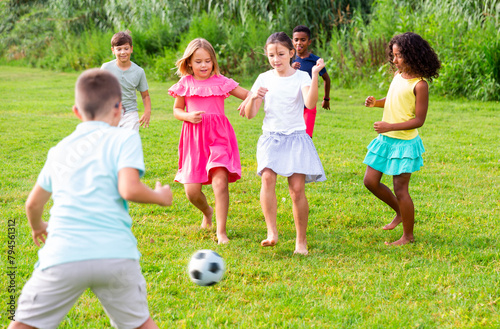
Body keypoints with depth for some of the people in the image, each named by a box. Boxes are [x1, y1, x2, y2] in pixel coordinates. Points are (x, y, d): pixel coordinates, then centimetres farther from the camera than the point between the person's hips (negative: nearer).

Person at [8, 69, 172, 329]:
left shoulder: (59, 151, 19)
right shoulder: (125, 139, 6)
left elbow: (33, 203, 26)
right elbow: (129, 189, -9)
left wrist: (37, 228, 47)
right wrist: (160, 197, 11)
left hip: (62, 257, 2)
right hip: (116, 255, -1)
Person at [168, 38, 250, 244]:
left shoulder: (221, 82, 3)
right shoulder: (185, 84, 6)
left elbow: (248, 95, 5)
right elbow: (176, 110, 15)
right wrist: (188, 116, -7)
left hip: (218, 135, -2)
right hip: (194, 137, 2)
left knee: (220, 180, -20)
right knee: (192, 191, -1)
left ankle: (221, 231, -11)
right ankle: (207, 212, 35)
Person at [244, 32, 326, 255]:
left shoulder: (301, 77, 1)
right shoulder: (264, 79, 8)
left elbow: (310, 103, -19)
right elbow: (250, 114, 4)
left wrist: (315, 76, -27)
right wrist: (253, 98, -16)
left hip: (296, 137, -1)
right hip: (270, 137, 1)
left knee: (297, 188, -9)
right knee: (268, 177, -24)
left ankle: (301, 241, 4)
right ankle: (271, 232, -27)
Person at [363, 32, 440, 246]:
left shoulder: (419, 84, -18)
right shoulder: (398, 75, 5)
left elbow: (419, 120, -18)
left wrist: (390, 126, -25)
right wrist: (376, 102, 1)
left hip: (404, 142, -8)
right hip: (385, 139, 8)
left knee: (400, 189, -1)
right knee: (370, 181, 11)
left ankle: (408, 236, 15)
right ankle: (400, 213, 33)